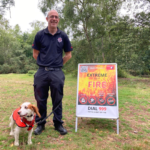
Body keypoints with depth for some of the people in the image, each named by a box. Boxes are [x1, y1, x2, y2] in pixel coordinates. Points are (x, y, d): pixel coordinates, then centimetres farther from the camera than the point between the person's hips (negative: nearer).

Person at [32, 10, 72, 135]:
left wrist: (58, 63, 7)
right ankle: (40, 124, 25)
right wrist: (44, 64, 6)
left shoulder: (63, 36, 5)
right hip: (42, 72, 1)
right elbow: (35, 53, 9)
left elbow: (68, 55, 10)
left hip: (57, 73, 0)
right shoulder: (40, 35, 4)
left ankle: (58, 124, 23)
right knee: (40, 100, 8)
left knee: (57, 100, 7)